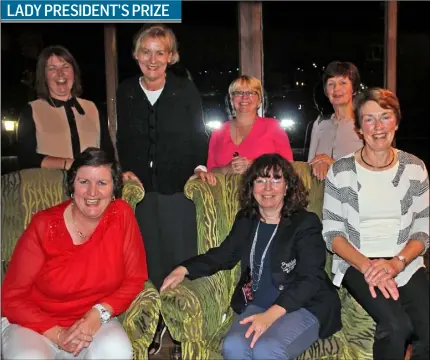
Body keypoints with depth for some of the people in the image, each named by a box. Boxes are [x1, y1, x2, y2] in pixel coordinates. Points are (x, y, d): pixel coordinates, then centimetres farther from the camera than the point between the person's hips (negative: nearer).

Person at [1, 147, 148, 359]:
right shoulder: (44, 227, -14)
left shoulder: (122, 215, -11)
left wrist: (99, 313, -18)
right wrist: (57, 334, -18)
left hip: (92, 320, 0)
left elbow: (134, 279, -3)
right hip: (35, 324, 0)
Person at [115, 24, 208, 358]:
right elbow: (124, 139, 11)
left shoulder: (186, 89, -3)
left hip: (179, 186, -3)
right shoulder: (126, 92, 5)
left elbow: (198, 135, 2)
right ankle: (156, 321, 28)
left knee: (180, 254, 3)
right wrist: (127, 170, 0)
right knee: (149, 256, 12)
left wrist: (200, 167, -10)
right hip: (141, 187, 3)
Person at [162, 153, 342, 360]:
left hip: (305, 307, -3)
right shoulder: (245, 220, 10)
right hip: (257, 305, 4)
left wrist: (271, 315, -29)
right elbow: (222, 255, 15)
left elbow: (310, 279, -15)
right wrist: (184, 270, -5)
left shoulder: (306, 223, -7)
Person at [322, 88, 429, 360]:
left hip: (406, 264, 2)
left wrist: (396, 263, -14)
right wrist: (368, 267, -17)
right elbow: (333, 233, -2)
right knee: (397, 325, -27)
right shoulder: (340, 172, -3)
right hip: (357, 264, -2)